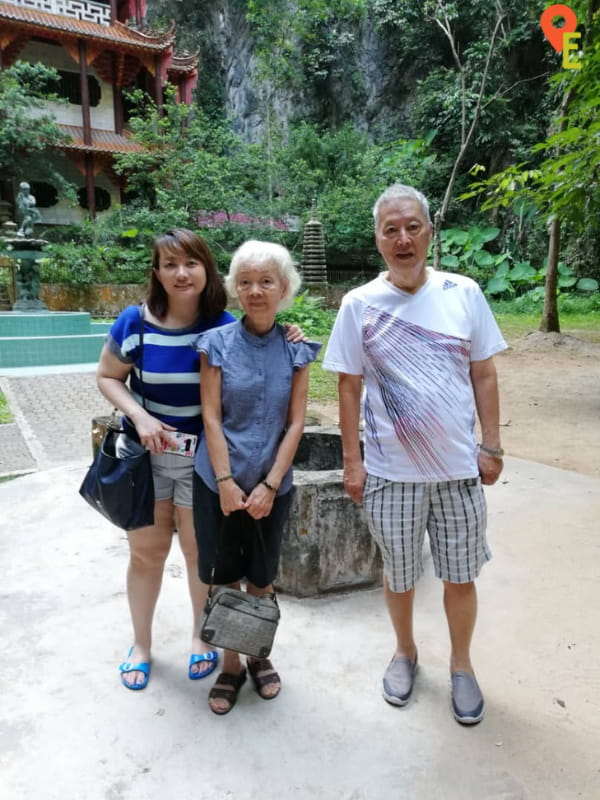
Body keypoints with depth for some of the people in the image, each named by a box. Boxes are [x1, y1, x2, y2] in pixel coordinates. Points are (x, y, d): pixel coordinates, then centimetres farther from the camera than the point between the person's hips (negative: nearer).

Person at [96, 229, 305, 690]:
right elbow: (107, 377, 1)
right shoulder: (135, 321, -10)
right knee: (146, 553, 14)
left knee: (201, 552, 14)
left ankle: (202, 637, 39)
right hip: (145, 455, 1)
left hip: (204, 459, 0)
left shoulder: (225, 326, -11)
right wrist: (140, 416, -15)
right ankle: (141, 644, 37)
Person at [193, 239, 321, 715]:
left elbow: (296, 423, -4)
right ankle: (230, 664, 32)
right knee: (225, 578, 11)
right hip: (218, 482, 0)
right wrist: (225, 483, -12)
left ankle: (259, 656, 39)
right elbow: (212, 417, -7)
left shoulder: (295, 348, -3)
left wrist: (269, 485, -11)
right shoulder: (218, 343, -5)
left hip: (273, 484, 1)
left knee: (261, 578, 16)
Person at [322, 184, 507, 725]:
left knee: (461, 575, 13)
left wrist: (491, 445, 0)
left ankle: (461, 664, 39)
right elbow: (349, 386, -2)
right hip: (391, 470, 0)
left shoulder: (464, 294, -3)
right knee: (399, 574, 16)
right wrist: (352, 460, -3)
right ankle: (405, 652, 43)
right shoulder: (360, 305, -5)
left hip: (459, 466, 1)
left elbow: (484, 375, 3)